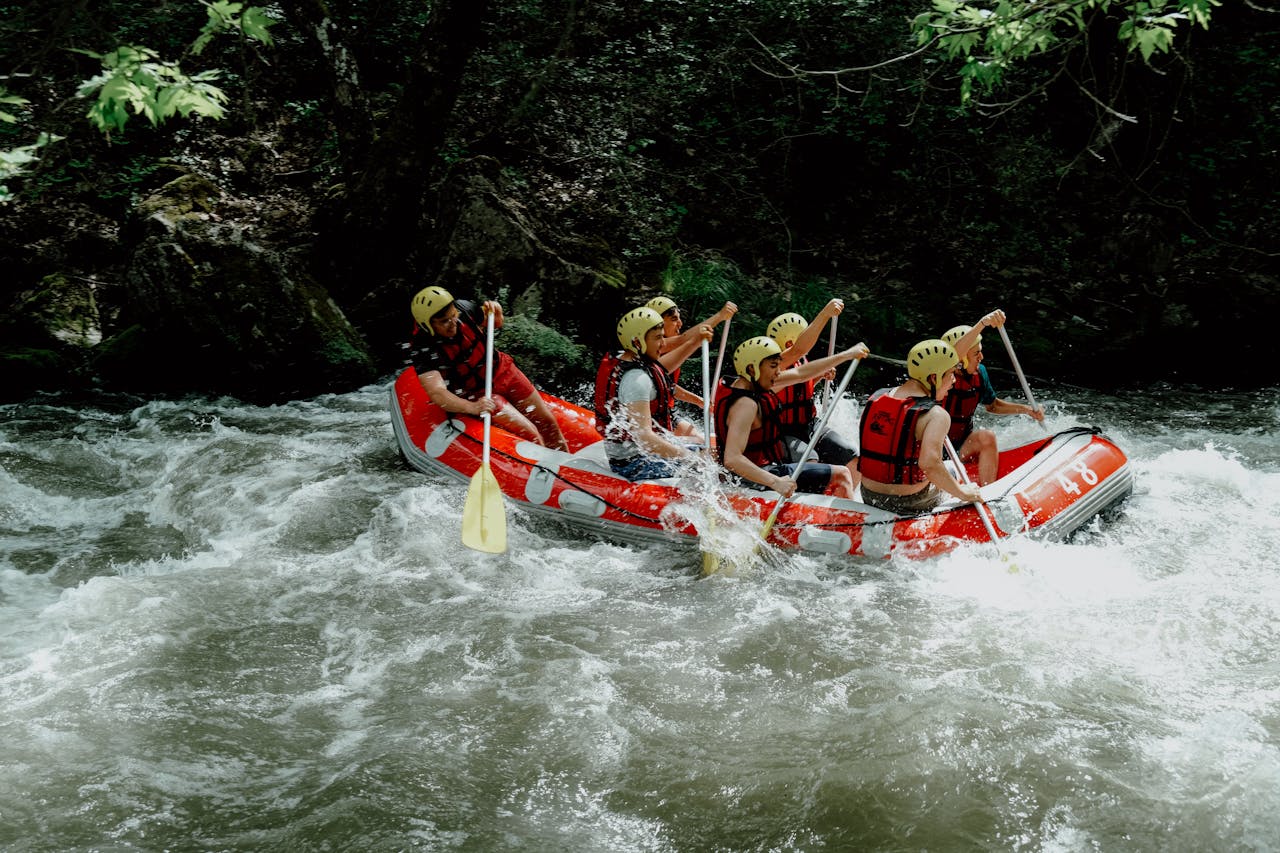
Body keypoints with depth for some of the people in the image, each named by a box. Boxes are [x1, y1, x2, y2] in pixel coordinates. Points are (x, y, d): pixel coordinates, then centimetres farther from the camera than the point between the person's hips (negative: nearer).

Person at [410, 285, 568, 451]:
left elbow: (496, 324, 9)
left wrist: (495, 313, -14)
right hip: (477, 394, -5)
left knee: (547, 422, 7)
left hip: (502, 371, 5)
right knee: (531, 434, -15)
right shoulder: (423, 351, -26)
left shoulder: (462, 308, -12)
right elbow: (436, 393, -36)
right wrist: (471, 407, -50)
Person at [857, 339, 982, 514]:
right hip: (910, 504, -6)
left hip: (869, 497, 6)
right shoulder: (936, 415, -19)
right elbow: (929, 463, -32)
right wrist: (963, 493, -19)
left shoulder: (876, 398, 1)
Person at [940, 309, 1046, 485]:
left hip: (964, 445, 7)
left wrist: (1026, 410, 8)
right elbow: (954, 354, -45)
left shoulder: (979, 373, 2)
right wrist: (982, 323, -55)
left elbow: (992, 405, 20)